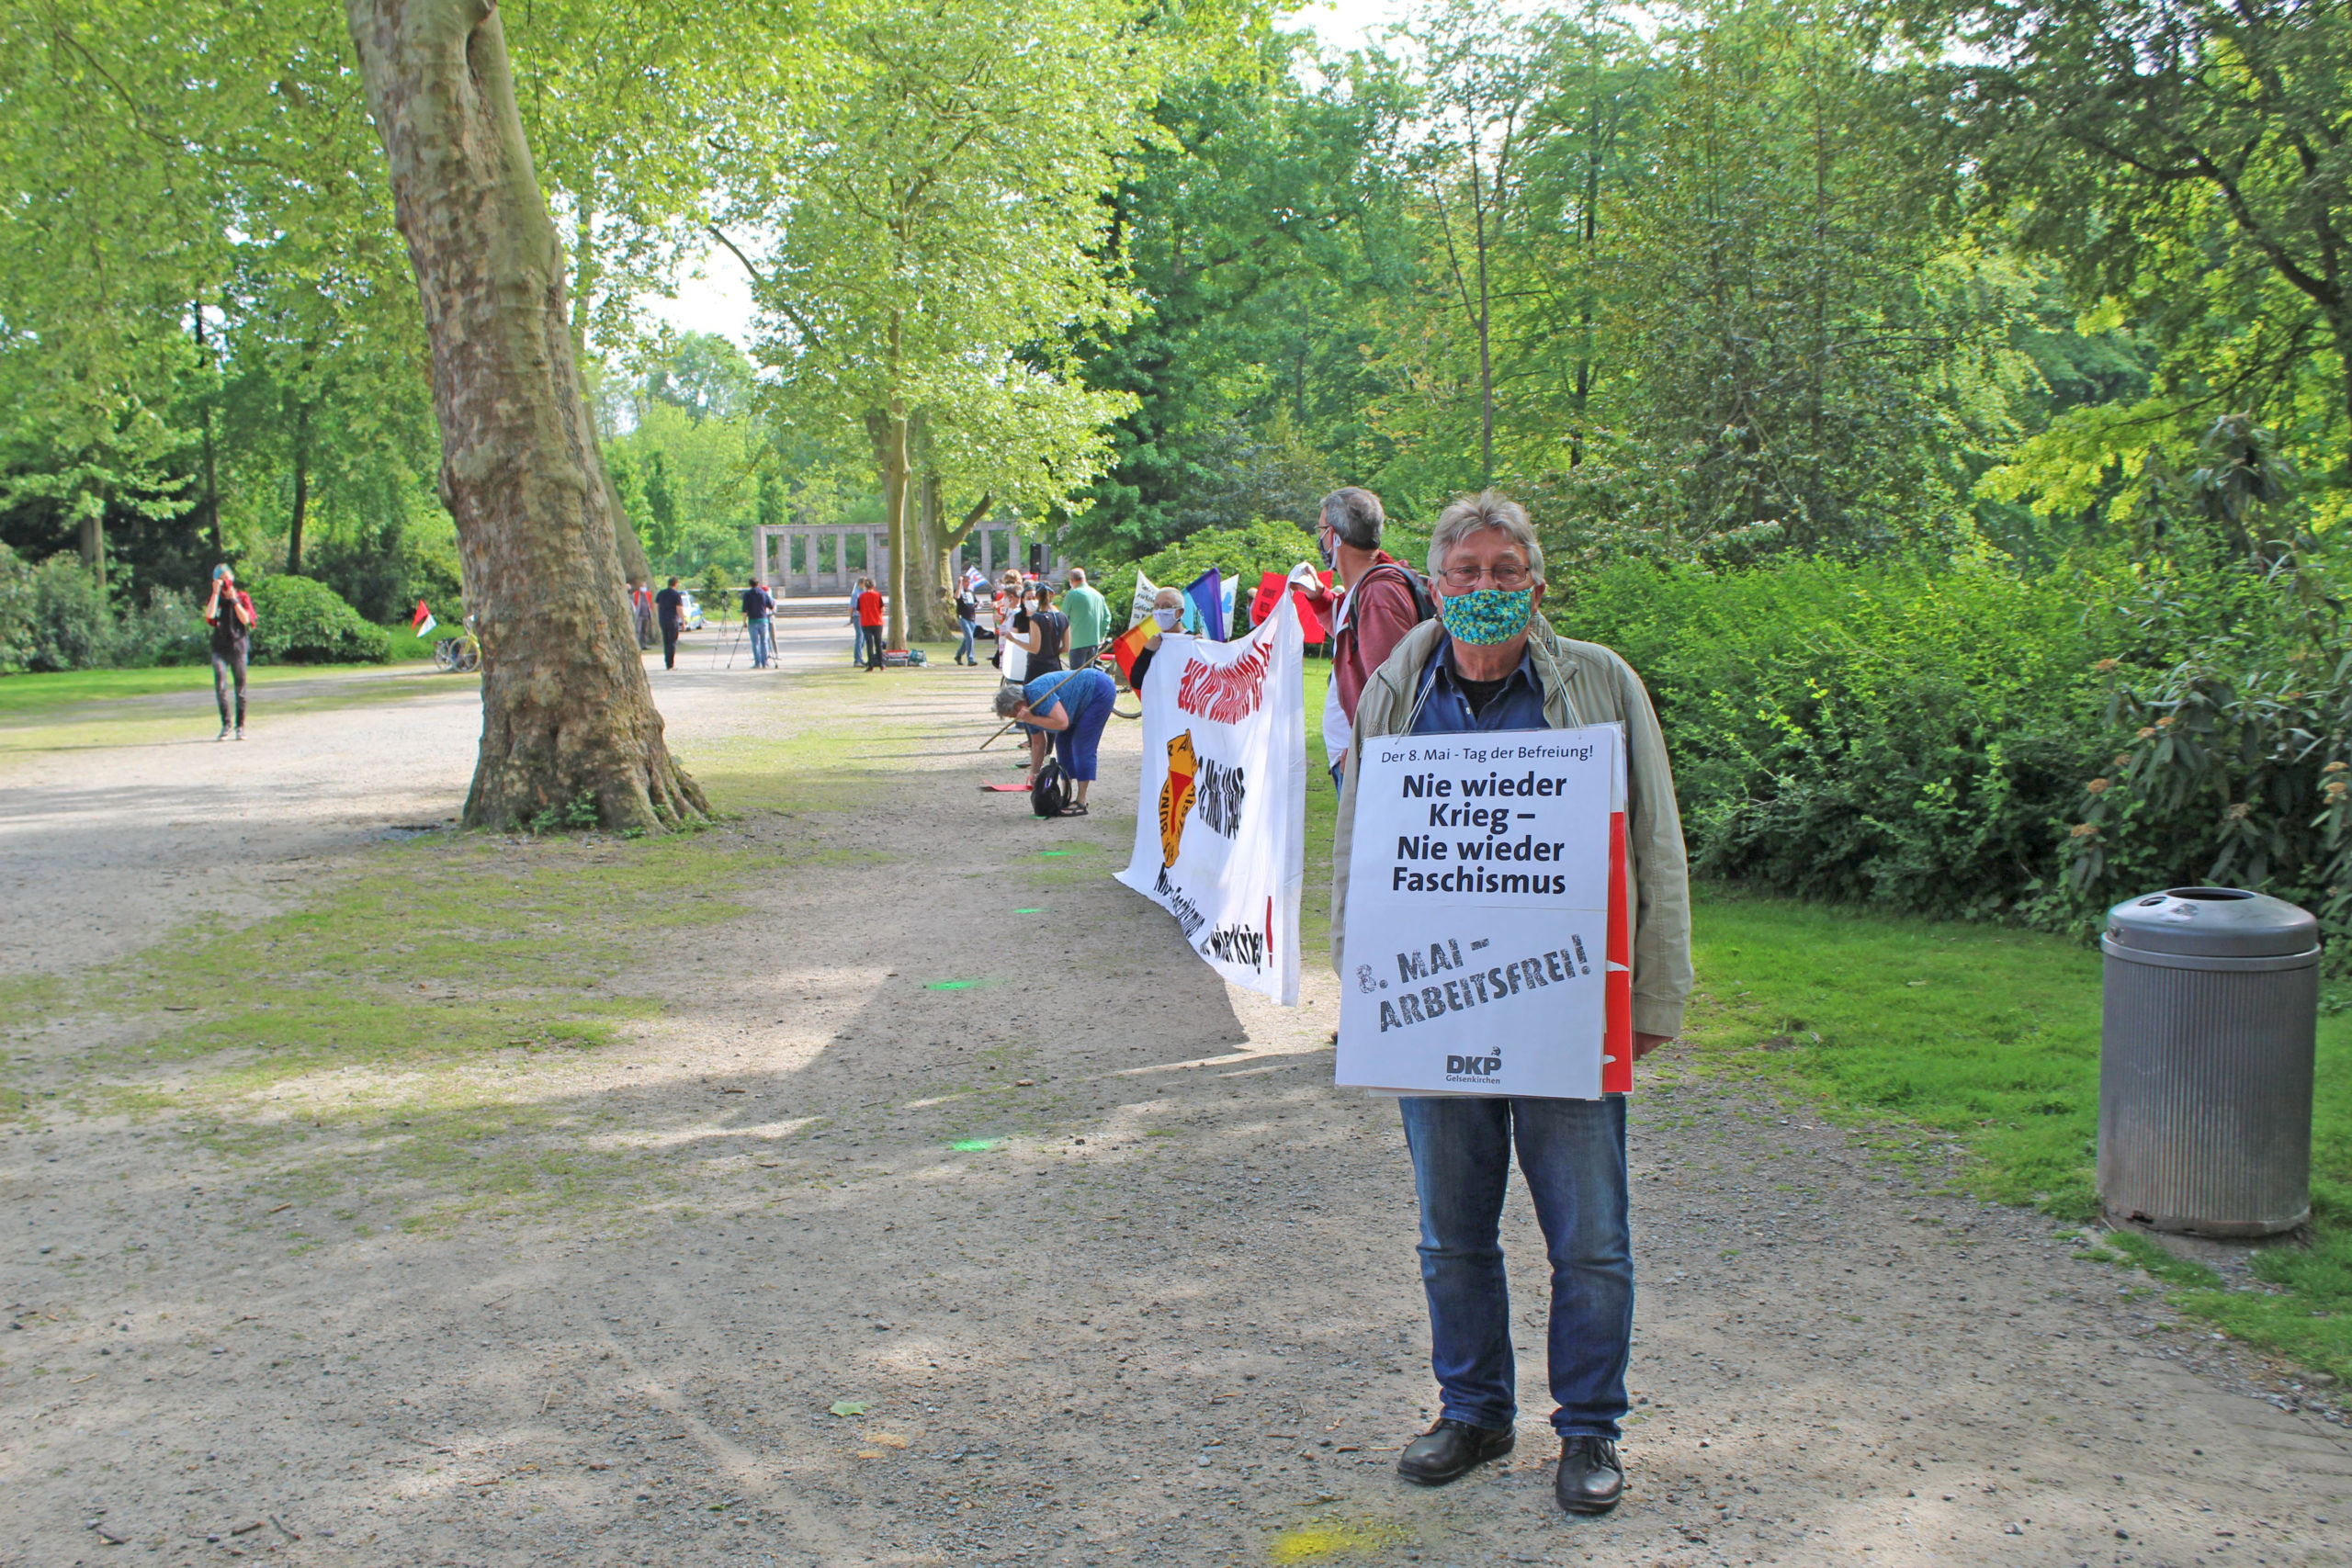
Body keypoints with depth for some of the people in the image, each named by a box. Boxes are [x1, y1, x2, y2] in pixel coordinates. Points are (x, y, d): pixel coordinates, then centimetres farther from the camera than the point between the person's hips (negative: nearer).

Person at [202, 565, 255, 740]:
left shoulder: (242, 597, 7)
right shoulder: (214, 599, 9)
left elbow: (245, 619, -8)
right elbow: (209, 615, -12)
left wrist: (234, 599, -11)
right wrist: (216, 592, -11)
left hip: (238, 647, 0)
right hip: (220, 648, 0)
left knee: (240, 689, 3)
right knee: (220, 687, -11)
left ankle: (241, 726, 12)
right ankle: (225, 724, -1)